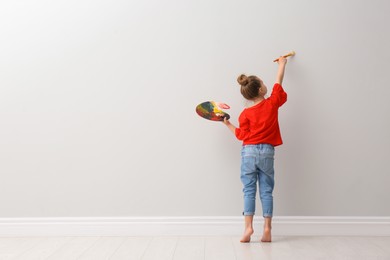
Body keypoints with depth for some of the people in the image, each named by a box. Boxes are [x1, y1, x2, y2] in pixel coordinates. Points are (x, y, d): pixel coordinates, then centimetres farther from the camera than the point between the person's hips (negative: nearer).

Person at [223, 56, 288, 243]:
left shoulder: (246, 114, -3)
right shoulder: (272, 103, -1)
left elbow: (242, 135, 0)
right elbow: (278, 82, 15)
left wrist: (228, 124, 12)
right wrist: (282, 64, 30)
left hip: (249, 151, -1)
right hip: (267, 152, 1)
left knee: (249, 190, 2)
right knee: (266, 191, 5)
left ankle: (248, 226, -2)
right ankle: (267, 229, 6)